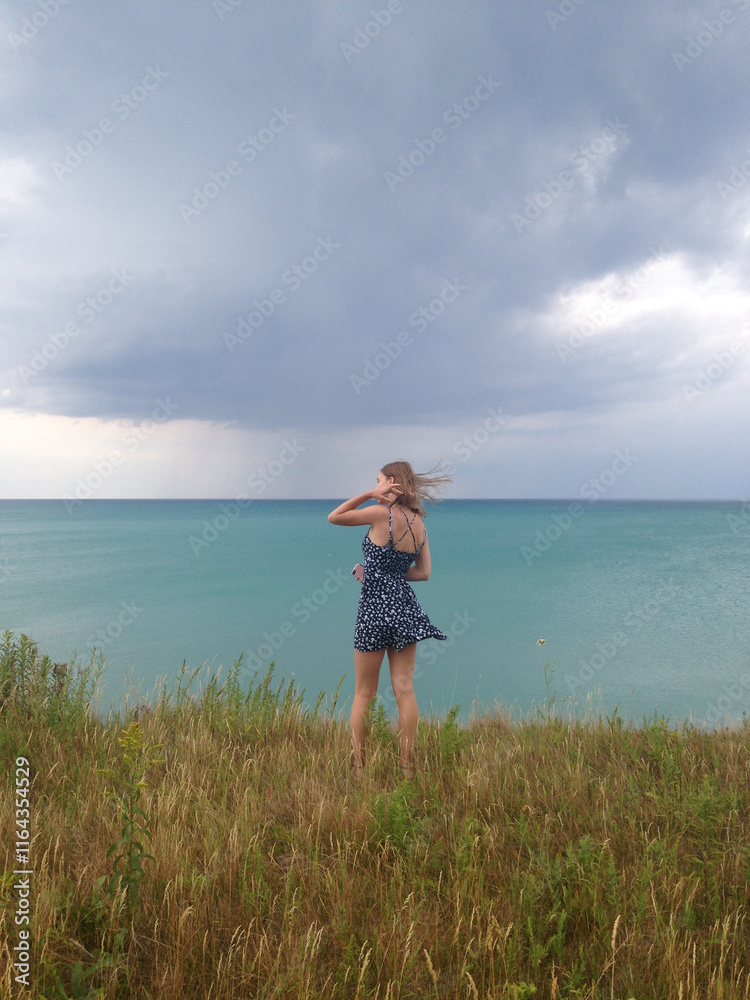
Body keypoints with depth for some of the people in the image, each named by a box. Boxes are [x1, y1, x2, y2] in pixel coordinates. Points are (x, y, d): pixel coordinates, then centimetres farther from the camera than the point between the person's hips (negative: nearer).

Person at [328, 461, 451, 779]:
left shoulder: (381, 513, -14)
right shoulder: (418, 523, 5)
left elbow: (334, 517, -2)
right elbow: (423, 572, 9)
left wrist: (370, 494, -5)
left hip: (375, 608, -5)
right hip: (404, 607, 5)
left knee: (363, 693, 8)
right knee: (405, 689, 8)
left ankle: (357, 767, 17)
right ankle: (406, 766, 13)